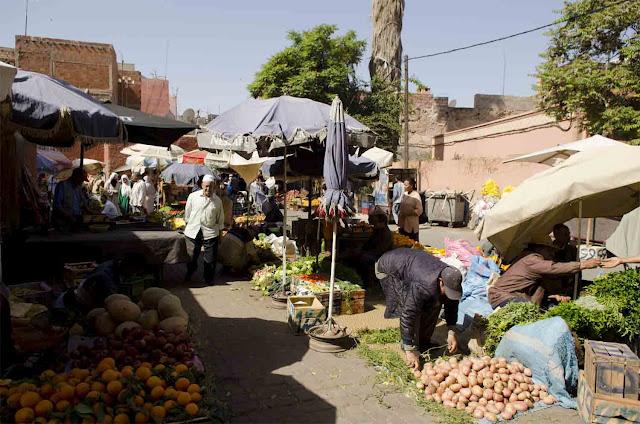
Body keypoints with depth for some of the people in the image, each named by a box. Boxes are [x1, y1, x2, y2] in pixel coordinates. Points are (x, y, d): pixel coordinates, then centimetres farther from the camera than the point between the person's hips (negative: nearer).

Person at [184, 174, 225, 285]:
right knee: (191, 256, 13)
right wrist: (189, 224, 12)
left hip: (210, 233, 0)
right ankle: (188, 275, 38)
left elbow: (220, 218, 11)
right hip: (193, 232, 0)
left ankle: (209, 279, 22)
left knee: (210, 259, 3)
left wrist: (220, 231, 10)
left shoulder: (217, 201, 3)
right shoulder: (193, 196, 2)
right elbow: (187, 213, 11)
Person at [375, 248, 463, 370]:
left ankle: (423, 343, 13)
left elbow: (452, 304, -1)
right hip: (388, 268, -7)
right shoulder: (423, 286, -43)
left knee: (434, 303, -2)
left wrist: (452, 333, -6)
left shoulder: (451, 279, -20)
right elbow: (408, 315, -40)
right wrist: (410, 351, -35)